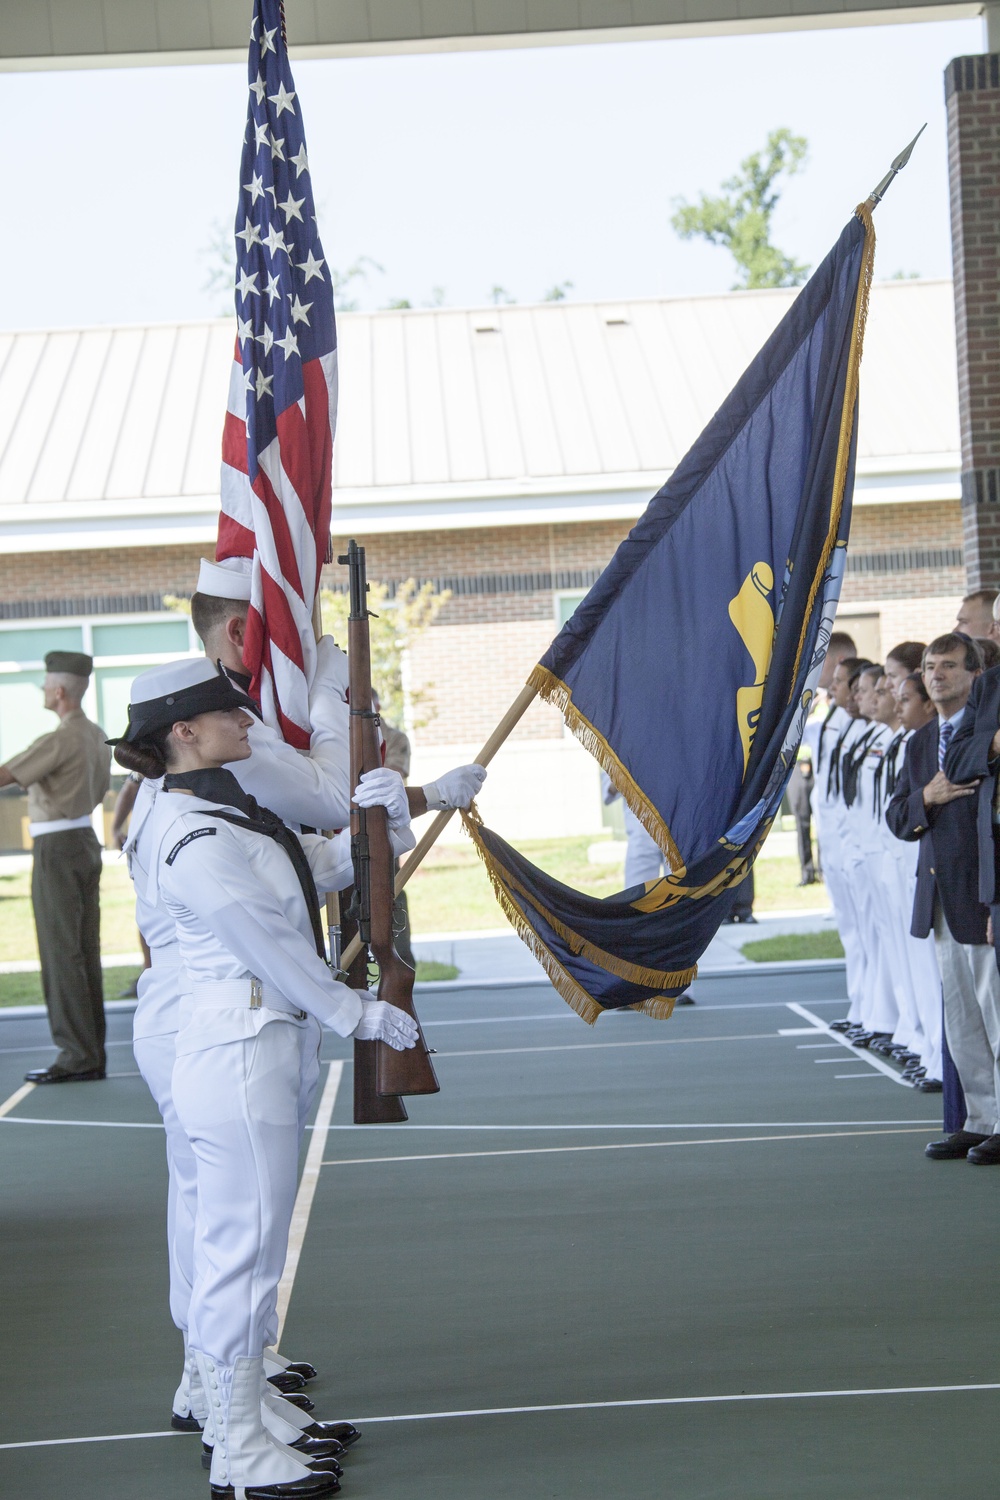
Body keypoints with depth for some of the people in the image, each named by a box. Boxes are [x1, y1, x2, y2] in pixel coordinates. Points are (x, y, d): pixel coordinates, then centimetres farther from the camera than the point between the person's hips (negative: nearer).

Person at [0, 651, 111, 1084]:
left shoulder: (59, 741, -17)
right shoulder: (97, 737, 10)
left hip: (57, 847, -9)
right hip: (86, 840, 9)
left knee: (61, 953, -5)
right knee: (86, 952, 10)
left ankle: (78, 1056, -4)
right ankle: (92, 1053, 14)